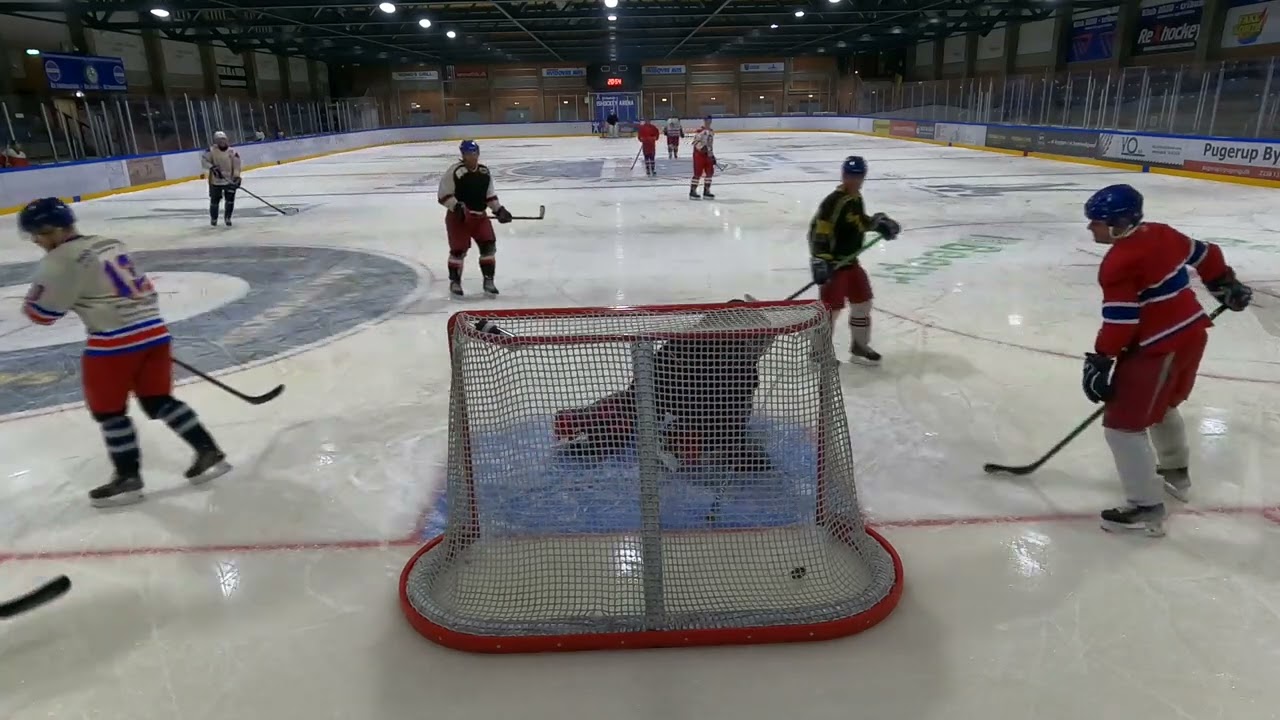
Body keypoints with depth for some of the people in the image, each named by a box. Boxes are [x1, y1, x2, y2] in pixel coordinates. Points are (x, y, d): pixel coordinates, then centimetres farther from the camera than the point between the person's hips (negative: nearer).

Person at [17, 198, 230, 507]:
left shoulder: (61, 261, -8)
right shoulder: (111, 244, 15)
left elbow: (40, 312, -3)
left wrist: (37, 291, 16)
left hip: (115, 342, -8)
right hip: (154, 330, 8)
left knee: (108, 410, 9)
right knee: (159, 401, 16)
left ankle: (129, 479, 17)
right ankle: (209, 452, 14)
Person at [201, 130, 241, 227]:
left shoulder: (232, 152, -5)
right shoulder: (211, 150, -6)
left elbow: (236, 166, -8)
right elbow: (203, 160, -6)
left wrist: (237, 177, -21)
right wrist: (212, 167, -23)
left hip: (230, 180, 0)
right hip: (215, 180, 0)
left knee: (230, 199, -2)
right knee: (214, 200, 6)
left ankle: (227, 218, 17)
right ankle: (213, 218, 25)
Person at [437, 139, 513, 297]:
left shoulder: (484, 172, 6)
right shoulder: (454, 171, -14)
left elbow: (490, 195, 15)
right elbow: (444, 195, -14)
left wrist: (499, 210, 5)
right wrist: (457, 207, -26)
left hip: (479, 216, 5)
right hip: (458, 217, -5)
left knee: (489, 246, -1)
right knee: (459, 249, -4)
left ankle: (488, 280, 12)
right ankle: (455, 282, 15)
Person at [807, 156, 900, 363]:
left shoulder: (857, 198, 8)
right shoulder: (833, 202, -20)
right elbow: (817, 231, -25)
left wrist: (880, 222, 13)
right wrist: (819, 261, -30)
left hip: (850, 260, 10)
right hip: (832, 262, -9)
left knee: (863, 301, 15)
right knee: (831, 306, -9)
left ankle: (860, 344, 31)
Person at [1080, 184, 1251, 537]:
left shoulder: (1119, 262, -21)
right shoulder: (1160, 233, 6)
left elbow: (1120, 323, -23)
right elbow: (1205, 254, 20)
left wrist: (1099, 363, -18)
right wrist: (1228, 286, 34)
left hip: (1161, 349, -10)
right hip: (1192, 333, 10)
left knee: (1122, 425, -6)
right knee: (1161, 405, 31)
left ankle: (1147, 509, -1)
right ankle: (1176, 472, 51)